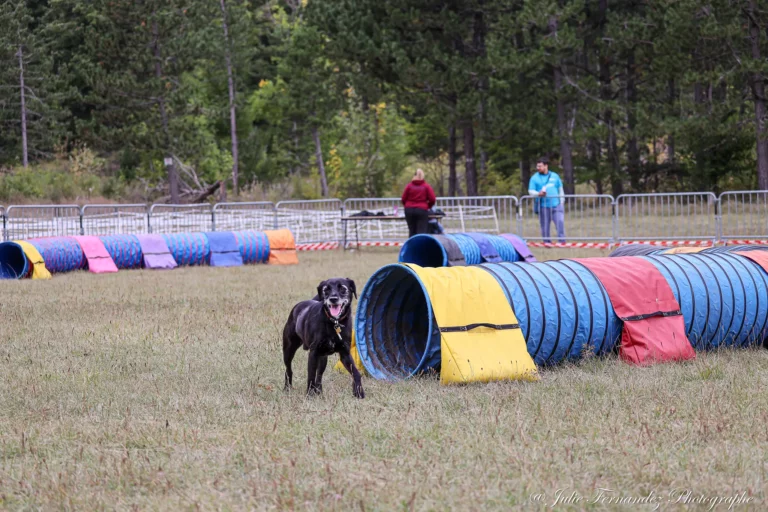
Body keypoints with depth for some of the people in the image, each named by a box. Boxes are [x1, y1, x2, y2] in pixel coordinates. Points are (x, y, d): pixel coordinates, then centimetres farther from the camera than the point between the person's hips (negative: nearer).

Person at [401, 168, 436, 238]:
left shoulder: (409, 186, 2)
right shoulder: (426, 186, -1)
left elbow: (403, 199, 1)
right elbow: (432, 199, -5)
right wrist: (428, 206, 14)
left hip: (409, 210, 2)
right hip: (422, 210, -2)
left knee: (412, 230, 10)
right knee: (422, 231, -5)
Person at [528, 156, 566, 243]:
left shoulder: (554, 176, 12)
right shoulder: (535, 178, 6)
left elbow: (560, 189, 18)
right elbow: (530, 191, 0)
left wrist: (562, 202, 12)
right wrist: (538, 194, -21)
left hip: (556, 205, 1)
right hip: (543, 206, -1)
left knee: (560, 222, -10)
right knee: (545, 227, 2)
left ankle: (562, 242, -8)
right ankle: (547, 242, 12)